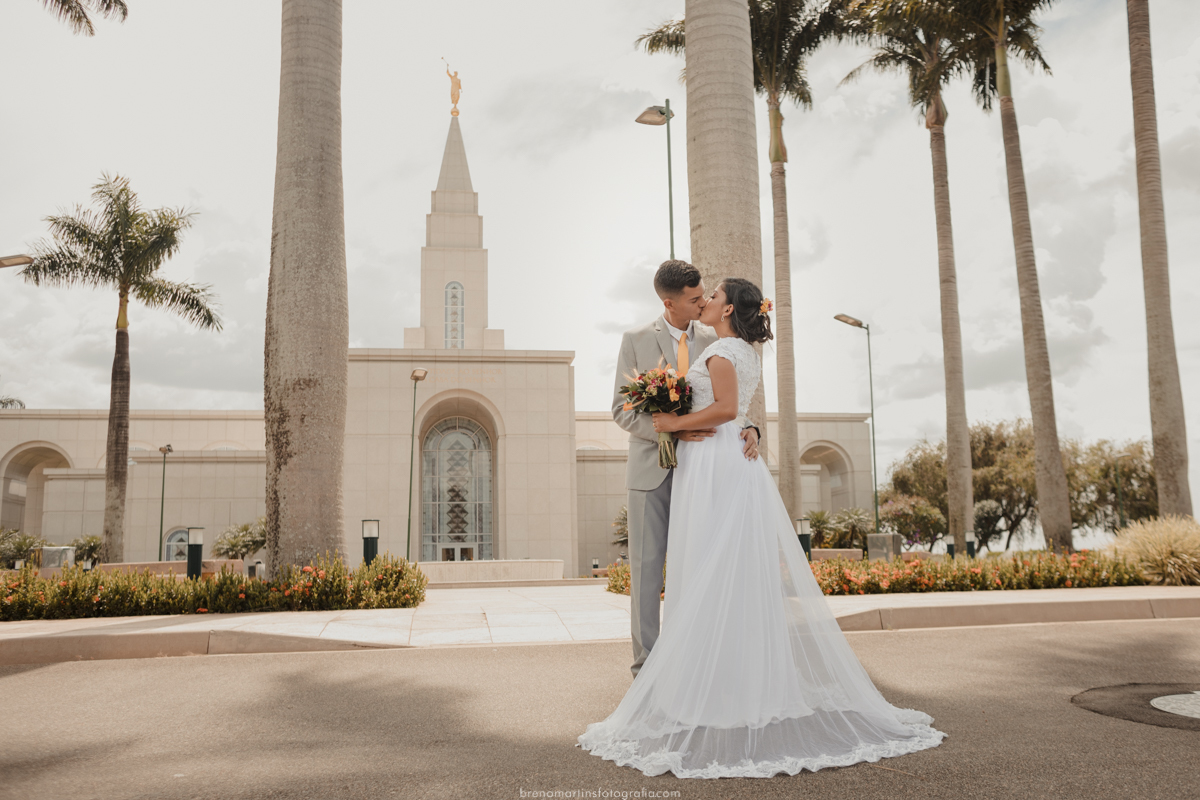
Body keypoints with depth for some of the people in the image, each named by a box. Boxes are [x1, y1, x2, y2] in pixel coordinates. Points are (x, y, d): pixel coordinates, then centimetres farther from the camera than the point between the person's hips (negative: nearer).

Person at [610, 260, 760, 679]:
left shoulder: (713, 341, 7)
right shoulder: (636, 340, 1)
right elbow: (622, 409, -4)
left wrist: (748, 428, -16)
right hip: (651, 470, -2)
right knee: (646, 568, 2)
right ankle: (647, 665, 10)